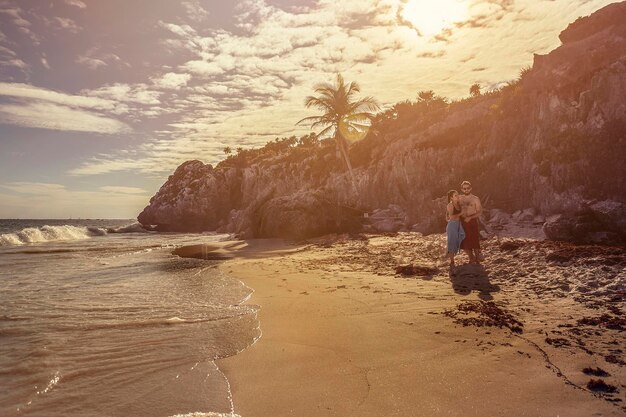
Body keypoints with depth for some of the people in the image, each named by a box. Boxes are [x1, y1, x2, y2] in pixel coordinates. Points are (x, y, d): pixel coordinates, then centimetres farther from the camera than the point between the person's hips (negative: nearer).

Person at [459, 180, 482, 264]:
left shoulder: (475, 199, -1)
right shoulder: (459, 199, 9)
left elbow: (479, 212, -7)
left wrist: (470, 217, -19)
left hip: (472, 222, -3)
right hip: (462, 223, 3)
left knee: (475, 241, -5)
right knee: (465, 242, 5)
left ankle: (477, 259, 11)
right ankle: (471, 259, 23)